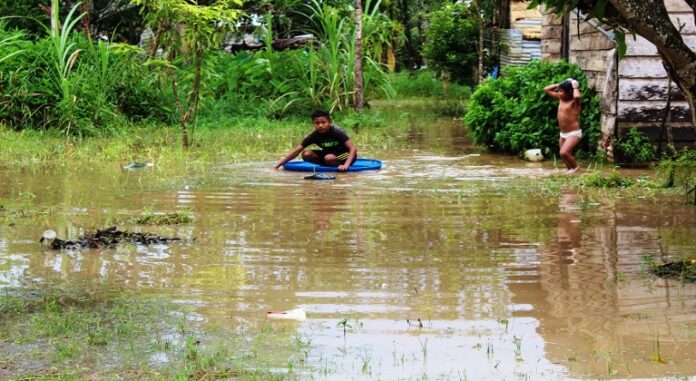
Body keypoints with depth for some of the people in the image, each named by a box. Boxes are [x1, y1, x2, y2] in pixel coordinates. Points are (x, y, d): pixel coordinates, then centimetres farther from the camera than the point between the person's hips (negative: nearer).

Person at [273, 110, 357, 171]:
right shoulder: (314, 136, -13)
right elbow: (296, 151, -13)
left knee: (329, 158, -36)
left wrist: (346, 165, -45)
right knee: (306, 154, -15)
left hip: (344, 156, -5)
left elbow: (353, 149, -29)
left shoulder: (337, 132, -24)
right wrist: (277, 165, -21)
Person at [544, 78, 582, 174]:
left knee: (564, 153, -22)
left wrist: (575, 87, -21)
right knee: (565, 155, 13)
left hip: (574, 133, -8)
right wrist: (560, 85, 4)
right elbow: (546, 89, 13)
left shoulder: (575, 101, -14)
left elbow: (577, 96, -40)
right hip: (563, 134, 9)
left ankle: (575, 168, 0)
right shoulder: (561, 98, 7)